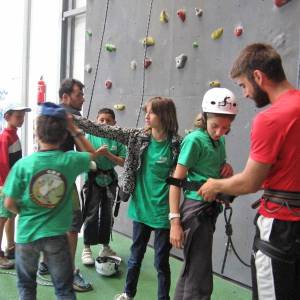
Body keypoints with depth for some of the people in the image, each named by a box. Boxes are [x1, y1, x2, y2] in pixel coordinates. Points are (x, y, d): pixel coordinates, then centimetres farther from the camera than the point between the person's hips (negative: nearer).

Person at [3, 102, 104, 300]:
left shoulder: (23, 164, -15)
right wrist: (74, 129, 9)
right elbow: (93, 154, 11)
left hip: (27, 234, 0)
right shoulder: (71, 160, -12)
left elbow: (9, 204, -8)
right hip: (56, 235, 0)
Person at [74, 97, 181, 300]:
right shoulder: (138, 136, -2)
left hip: (163, 212, -4)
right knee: (136, 255, 20)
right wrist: (73, 119, -7)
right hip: (141, 208, 4)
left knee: (161, 261, 9)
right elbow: (103, 130, -3)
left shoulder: (177, 144, -12)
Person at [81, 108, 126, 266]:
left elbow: (122, 162, -5)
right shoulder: (90, 136, -5)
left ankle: (105, 246, 28)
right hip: (93, 179, -3)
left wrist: (108, 154, -17)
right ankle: (87, 249, 11)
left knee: (107, 214, 13)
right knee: (91, 214, -1)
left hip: (110, 180, 3)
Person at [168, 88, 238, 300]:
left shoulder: (220, 141, 9)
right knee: (200, 277, -2)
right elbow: (176, 181, -16)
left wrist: (227, 167, 0)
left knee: (191, 271, 20)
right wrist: (175, 221, -20)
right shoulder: (195, 139, -14)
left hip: (211, 209, 8)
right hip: (196, 209, -8)